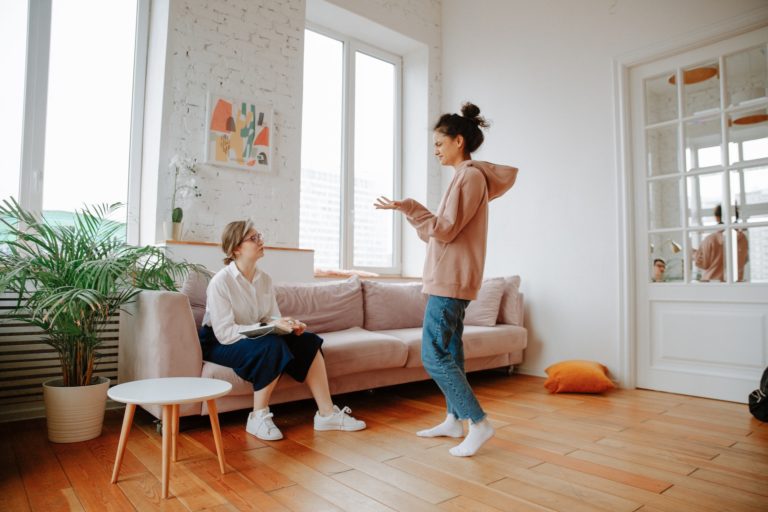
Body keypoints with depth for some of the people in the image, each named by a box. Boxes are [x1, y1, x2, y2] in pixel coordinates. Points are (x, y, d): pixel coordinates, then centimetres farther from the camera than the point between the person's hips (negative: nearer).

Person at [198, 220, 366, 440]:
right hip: (219, 344, -7)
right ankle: (258, 418, -19)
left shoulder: (265, 279, 2)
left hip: (254, 338, 7)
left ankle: (327, 413, -10)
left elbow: (273, 318, 4)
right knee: (273, 346, -35)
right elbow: (224, 333, -24)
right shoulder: (220, 282, -19)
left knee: (308, 341, -13)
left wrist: (290, 325, -20)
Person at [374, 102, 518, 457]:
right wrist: (411, 212, 17)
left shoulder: (470, 176, -11)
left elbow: (446, 230, -17)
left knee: (433, 355, -9)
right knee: (448, 351, 14)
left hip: (451, 280, -10)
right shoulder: (465, 177, 19)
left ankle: (479, 423, -1)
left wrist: (408, 207, -18)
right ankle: (454, 420, 24)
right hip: (450, 279, 10)